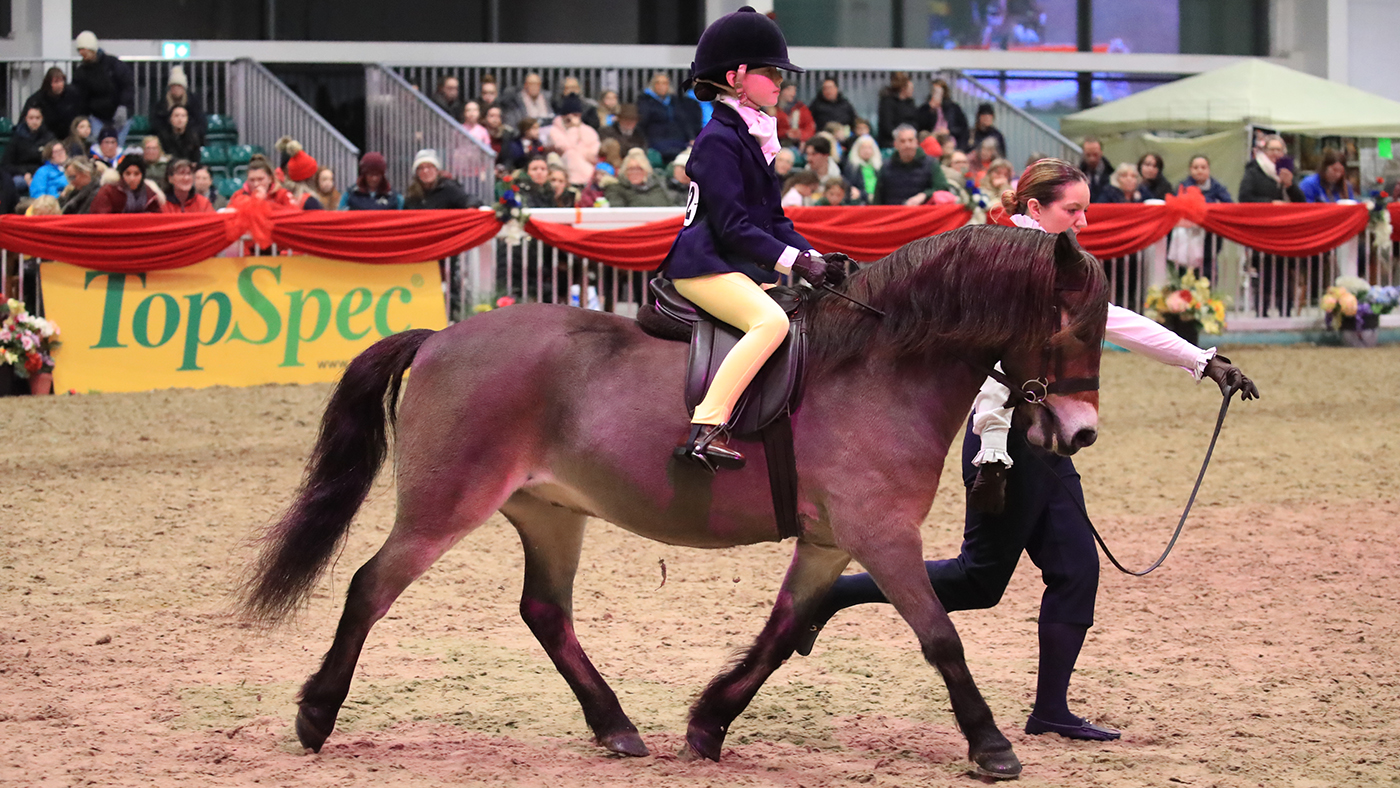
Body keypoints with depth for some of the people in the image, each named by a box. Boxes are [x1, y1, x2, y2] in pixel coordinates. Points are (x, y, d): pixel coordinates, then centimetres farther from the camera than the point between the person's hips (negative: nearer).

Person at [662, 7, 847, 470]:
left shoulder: (751, 137, 17)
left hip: (743, 266, 10)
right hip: (704, 265, -10)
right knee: (770, 320, -32)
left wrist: (814, 259, 5)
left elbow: (773, 219, 20)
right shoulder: (719, 139, -13)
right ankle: (706, 430, -39)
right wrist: (795, 261, -20)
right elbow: (732, 226, -19)